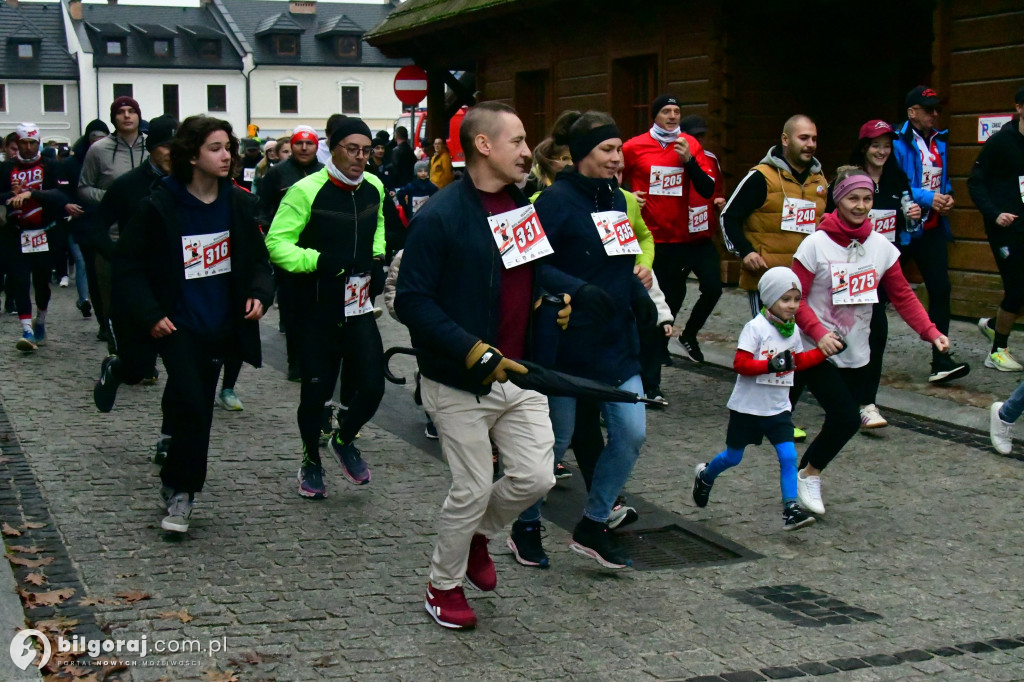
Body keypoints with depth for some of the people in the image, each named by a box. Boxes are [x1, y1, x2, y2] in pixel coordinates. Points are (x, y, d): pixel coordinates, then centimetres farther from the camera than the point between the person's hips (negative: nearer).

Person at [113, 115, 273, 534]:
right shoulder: (160, 207, -11)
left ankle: (178, 487, 30)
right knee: (192, 405, -17)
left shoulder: (239, 204, 1)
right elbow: (128, 264, -5)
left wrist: (259, 294, -7)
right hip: (177, 324, -4)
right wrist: (149, 314, -14)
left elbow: (258, 258, 12)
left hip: (220, 324, 5)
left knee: (198, 408, 13)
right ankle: (180, 490, -1)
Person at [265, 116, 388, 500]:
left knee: (372, 386, -4)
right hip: (318, 310, -4)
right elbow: (276, 244, -14)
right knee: (317, 391, 2)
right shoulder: (307, 191, -14)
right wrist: (317, 260, -27)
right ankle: (311, 461, 28)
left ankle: (345, 440, 27)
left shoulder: (374, 188, 6)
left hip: (359, 307, 5)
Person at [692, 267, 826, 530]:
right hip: (748, 407, -4)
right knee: (733, 457, 14)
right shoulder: (755, 328, -17)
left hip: (778, 408, 5)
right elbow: (740, 364, -22)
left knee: (788, 456, -10)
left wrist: (824, 351, 6)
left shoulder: (793, 330, 4)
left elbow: (799, 361, 18)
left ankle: (790, 509, -7)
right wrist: (771, 364, -34)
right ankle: (705, 476, 43)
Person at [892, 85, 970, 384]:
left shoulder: (939, 141, 11)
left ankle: (941, 361, -1)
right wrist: (928, 198, -22)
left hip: (933, 228, 6)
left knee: (941, 290, -2)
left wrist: (947, 196, 0)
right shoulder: (898, 143, -12)